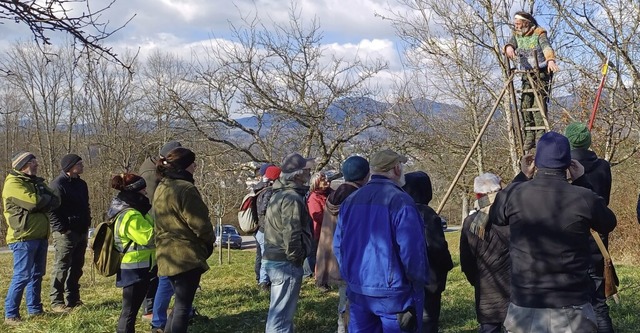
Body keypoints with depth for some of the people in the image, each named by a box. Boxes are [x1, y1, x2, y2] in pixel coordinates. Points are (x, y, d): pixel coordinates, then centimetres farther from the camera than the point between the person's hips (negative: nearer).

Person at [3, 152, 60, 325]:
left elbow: (55, 201, 6)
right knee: (22, 276, -8)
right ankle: (10, 315, -2)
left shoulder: (36, 182, 18)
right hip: (23, 237, -8)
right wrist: (47, 200, -3)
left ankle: (35, 310, 21)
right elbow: (34, 202, -22)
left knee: (37, 274, 13)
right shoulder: (13, 184, -9)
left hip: (40, 236, 8)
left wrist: (42, 201, -12)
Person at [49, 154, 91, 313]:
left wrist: (87, 225, 15)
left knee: (76, 267, 12)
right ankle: (56, 302, 1)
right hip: (65, 234, -8)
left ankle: (73, 300, 21)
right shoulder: (58, 184, -12)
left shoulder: (81, 184, 15)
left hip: (81, 232, 9)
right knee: (61, 267, -5)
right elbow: (52, 210, -16)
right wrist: (62, 229, -19)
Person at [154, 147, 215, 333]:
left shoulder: (161, 188, 13)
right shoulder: (185, 188, -17)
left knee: (180, 303, 20)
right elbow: (199, 222, -18)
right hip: (186, 255, -9)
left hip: (167, 255, 9)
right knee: (183, 306, -1)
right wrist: (210, 239, 1)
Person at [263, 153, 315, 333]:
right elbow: (291, 235, -26)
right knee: (282, 314, -5)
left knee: (277, 312, 21)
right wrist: (296, 258, -13)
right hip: (286, 262, -10)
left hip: (273, 258, 10)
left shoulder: (280, 193, 14)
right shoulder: (292, 198, -18)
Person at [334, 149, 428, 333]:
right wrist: (419, 284, -5)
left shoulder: (350, 200, 7)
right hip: (395, 293, -6)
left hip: (357, 290, 6)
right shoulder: (400, 201, -15)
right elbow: (412, 251, -20)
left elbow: (338, 245, 10)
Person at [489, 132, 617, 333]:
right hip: (572, 310, -1)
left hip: (525, 308, 1)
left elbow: (495, 218, 17)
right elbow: (609, 224, 13)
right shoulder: (584, 198, -9)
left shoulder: (513, 194, -6)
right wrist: (581, 182, 13)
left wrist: (523, 178, 17)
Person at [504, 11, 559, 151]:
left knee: (539, 103, -14)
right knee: (525, 104, -5)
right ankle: (529, 135, 2)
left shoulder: (539, 33, -5)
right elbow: (511, 44, -6)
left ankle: (540, 135, -14)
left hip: (542, 72, -5)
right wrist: (509, 47, -32)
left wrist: (551, 60, -41)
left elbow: (546, 47, -21)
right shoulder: (516, 35, 11)